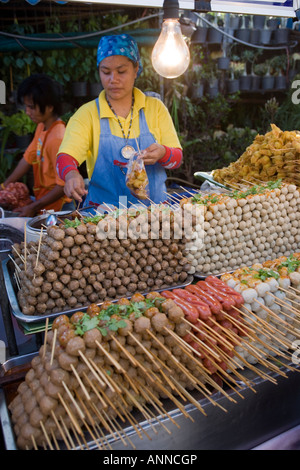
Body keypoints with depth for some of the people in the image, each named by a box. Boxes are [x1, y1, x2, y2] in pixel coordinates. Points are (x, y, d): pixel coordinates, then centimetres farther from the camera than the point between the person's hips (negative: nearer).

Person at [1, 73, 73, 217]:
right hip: (43, 202, 8)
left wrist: (33, 208, -18)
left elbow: (63, 185, -22)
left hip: (56, 208, -8)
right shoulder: (41, 127, 5)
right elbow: (28, 158, 12)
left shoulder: (57, 138, -23)